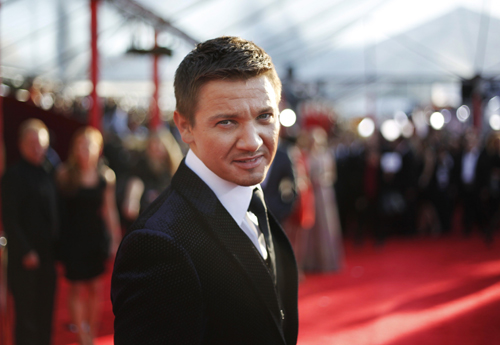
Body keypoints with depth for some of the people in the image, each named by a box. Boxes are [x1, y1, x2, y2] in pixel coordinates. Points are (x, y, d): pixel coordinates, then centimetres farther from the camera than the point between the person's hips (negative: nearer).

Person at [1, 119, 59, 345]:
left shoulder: (50, 173, 11)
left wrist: (59, 248, 8)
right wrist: (25, 252, -14)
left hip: (47, 256, 6)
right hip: (25, 259, -6)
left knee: (45, 312, 11)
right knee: (26, 315, -1)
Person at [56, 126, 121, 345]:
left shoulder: (106, 176, 3)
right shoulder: (64, 174, -5)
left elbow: (110, 210, 8)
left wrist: (116, 240, 6)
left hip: (98, 237, 2)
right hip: (73, 238, -2)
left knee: (96, 288, 6)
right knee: (77, 287, 0)